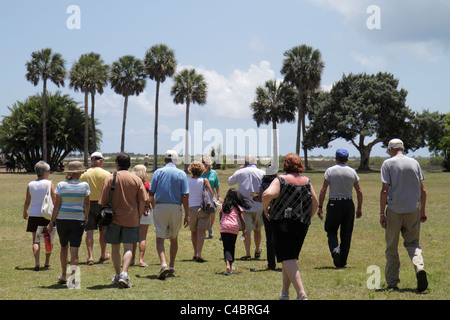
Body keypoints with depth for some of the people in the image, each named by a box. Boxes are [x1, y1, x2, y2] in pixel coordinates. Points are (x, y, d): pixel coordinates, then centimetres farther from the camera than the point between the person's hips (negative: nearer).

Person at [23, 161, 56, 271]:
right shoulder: (49, 184, -4)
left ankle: (36, 262, -13)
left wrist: (25, 212, 28)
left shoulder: (30, 185, 5)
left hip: (34, 215, 2)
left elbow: (27, 202, 12)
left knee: (35, 240, 3)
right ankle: (47, 262, 21)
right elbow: (55, 200, -10)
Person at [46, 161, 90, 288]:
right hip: (78, 219, -1)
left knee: (64, 247, 19)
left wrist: (52, 222, 3)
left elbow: (57, 205, -2)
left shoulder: (61, 185, -2)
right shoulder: (84, 185, -3)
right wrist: (86, 217, 21)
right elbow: (86, 204, 4)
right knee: (74, 250, -1)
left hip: (62, 219, 1)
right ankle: (72, 280, -8)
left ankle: (63, 276, 27)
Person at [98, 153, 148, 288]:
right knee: (128, 248, -3)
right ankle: (124, 274, -20)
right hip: (131, 219, 0)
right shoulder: (136, 179, 1)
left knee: (115, 248, 14)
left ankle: (117, 275, 22)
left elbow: (103, 201, -3)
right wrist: (138, 216, 10)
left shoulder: (110, 178, -2)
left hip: (114, 218, 0)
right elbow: (143, 201, -1)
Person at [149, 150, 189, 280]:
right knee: (174, 238, 17)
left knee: (160, 238, -1)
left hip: (160, 207, -1)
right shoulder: (181, 174, 1)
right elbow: (185, 196, -4)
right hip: (176, 208, 1)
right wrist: (187, 215, -1)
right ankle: (172, 267, 25)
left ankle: (163, 264, -22)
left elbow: (151, 193, -1)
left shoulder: (158, 172, 1)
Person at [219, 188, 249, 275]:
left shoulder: (223, 206, 14)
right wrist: (244, 231, 18)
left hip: (224, 227, 0)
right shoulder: (238, 207, 10)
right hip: (234, 227, 0)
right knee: (232, 247, 15)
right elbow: (242, 220, 6)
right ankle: (230, 266, 22)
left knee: (226, 247, -1)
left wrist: (221, 234, 24)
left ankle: (228, 264, -22)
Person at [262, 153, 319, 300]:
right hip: (301, 226, 5)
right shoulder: (307, 181, 8)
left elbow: (267, 194, -23)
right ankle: (284, 293, 22)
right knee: (290, 258, 17)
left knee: (288, 259, -8)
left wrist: (265, 208, -5)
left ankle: (301, 294, -22)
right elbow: (315, 203, 10)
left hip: (282, 223, -5)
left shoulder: (280, 180, -6)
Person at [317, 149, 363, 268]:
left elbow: (323, 190, -6)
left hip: (334, 203, -2)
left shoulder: (330, 171, -2)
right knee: (346, 233, 8)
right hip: (348, 204, 2)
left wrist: (320, 207, -2)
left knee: (331, 231, 10)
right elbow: (359, 192, 5)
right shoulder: (352, 172, 5)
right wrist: (359, 208, 13)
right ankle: (342, 261, 9)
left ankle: (335, 249, -18)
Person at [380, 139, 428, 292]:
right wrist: (422, 211, 18)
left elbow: (384, 190, -9)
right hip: (413, 210, 3)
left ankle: (392, 282, 11)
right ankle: (419, 268, -17)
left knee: (392, 247, 7)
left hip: (394, 210, -3)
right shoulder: (414, 163, 9)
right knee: (413, 243, 11)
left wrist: (382, 213, -8)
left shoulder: (388, 163, -3)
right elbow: (422, 190, 9)